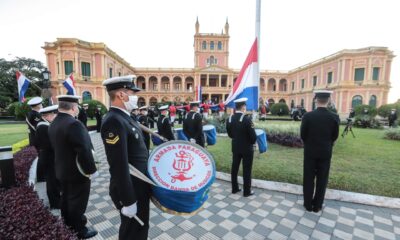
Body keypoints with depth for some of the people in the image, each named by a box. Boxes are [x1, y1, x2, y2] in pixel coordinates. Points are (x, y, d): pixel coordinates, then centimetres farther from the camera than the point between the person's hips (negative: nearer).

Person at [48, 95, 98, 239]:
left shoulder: (54, 123, 3)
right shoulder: (74, 124, -28)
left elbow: (56, 147, 12)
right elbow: (84, 150, -29)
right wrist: (91, 170, -18)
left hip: (62, 170, 9)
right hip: (77, 172, -9)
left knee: (66, 198, 25)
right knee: (77, 202, 8)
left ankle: (68, 224, 45)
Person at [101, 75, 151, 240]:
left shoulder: (124, 117, 6)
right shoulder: (114, 121, -26)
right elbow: (119, 167, -26)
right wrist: (128, 201, -21)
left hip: (139, 186, 9)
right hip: (130, 191, -8)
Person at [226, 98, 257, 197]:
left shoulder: (230, 119, -1)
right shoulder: (247, 119, -20)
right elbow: (253, 135, -17)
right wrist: (252, 142, 2)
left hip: (235, 148, 6)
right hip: (247, 148, -5)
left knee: (234, 168, 14)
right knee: (247, 170, 7)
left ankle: (234, 188, 26)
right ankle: (247, 191, 18)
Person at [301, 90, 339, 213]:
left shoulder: (307, 116, -14)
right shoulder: (335, 117, -9)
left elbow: (303, 134, -6)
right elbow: (335, 136, 2)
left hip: (310, 152, -1)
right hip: (326, 153, 2)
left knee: (308, 179, 10)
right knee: (322, 180, 13)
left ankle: (308, 204, 20)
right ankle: (317, 206, 24)